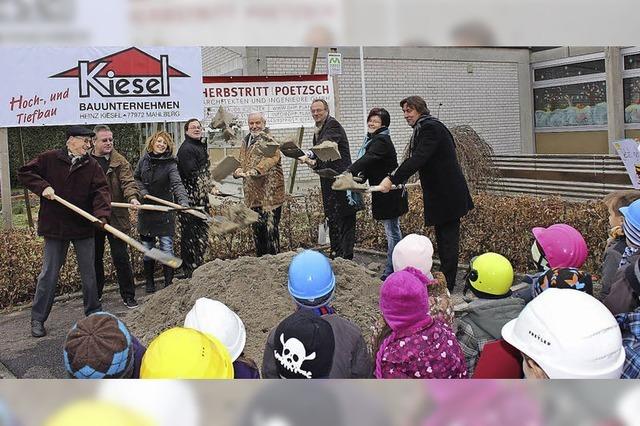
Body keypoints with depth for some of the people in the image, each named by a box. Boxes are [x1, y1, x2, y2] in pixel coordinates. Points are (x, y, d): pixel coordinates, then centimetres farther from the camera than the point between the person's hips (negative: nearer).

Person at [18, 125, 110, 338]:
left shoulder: (92, 165, 1)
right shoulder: (49, 159, -3)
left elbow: (101, 190, -10)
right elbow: (24, 173, 1)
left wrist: (101, 214, -27)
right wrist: (42, 187, -15)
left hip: (84, 226, 2)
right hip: (55, 226, -2)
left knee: (89, 272, 11)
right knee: (49, 273, 5)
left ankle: (94, 312, 26)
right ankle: (37, 319, 16)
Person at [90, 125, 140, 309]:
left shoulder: (119, 161, -1)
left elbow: (128, 182, -13)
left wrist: (132, 197, -32)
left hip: (116, 217, -3)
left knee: (121, 257, -2)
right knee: (95, 257, 14)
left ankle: (128, 296, 9)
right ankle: (95, 294, 30)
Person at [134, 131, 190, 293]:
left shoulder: (170, 164, -12)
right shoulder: (144, 160, 2)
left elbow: (177, 184, -27)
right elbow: (136, 177, 17)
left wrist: (183, 201, -45)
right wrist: (142, 189, -4)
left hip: (164, 213, -4)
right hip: (146, 211, 4)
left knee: (167, 248, -3)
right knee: (147, 249, 11)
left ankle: (169, 284, 6)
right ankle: (149, 282, 25)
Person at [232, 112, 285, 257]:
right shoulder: (246, 142, 17)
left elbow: (270, 159, -24)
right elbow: (242, 162, 22)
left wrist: (253, 172, -37)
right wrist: (238, 171, -2)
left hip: (270, 194, -8)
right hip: (253, 194, 8)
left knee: (271, 228, -6)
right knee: (257, 229, 15)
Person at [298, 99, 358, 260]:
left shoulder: (333, 125, -8)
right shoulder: (317, 131, 19)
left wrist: (308, 155, -39)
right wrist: (313, 163, 3)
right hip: (328, 181, 9)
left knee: (344, 218, -7)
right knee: (331, 219, 13)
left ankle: (346, 255, -4)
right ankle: (335, 254, 21)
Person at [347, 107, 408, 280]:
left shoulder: (381, 141, -17)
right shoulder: (373, 139, 14)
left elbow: (368, 159, -33)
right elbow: (370, 163, 17)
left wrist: (349, 172, -44)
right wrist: (359, 178, 1)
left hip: (389, 193, -11)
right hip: (385, 193, 11)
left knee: (392, 232, -4)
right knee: (393, 231, 17)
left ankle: (391, 271, 2)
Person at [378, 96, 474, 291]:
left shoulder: (430, 128, -18)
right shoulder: (426, 128, 15)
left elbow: (418, 159, -28)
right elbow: (417, 159, 21)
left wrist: (392, 179, -31)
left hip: (447, 195, -10)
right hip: (442, 194, 10)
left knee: (448, 239, -4)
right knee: (443, 238, 15)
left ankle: (447, 284, 1)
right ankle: (446, 280, 24)